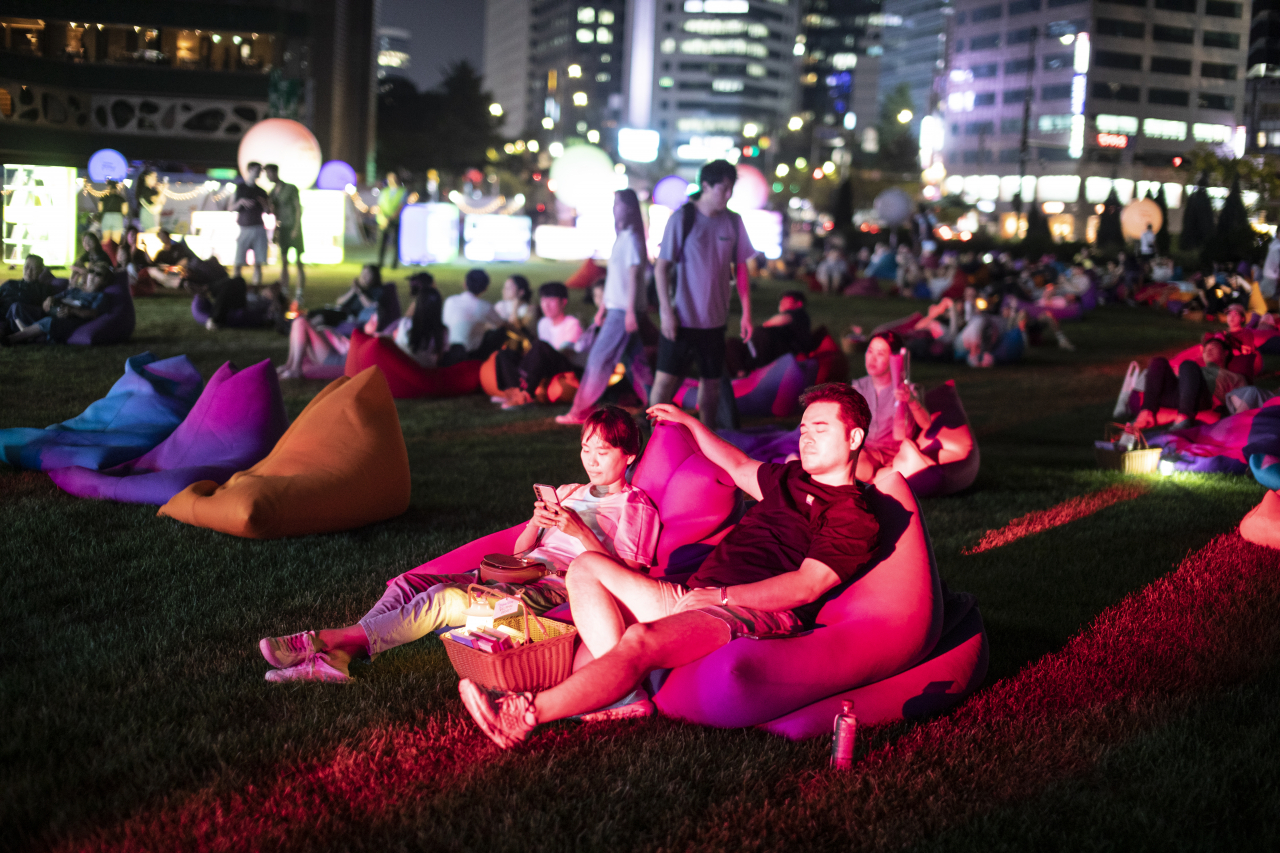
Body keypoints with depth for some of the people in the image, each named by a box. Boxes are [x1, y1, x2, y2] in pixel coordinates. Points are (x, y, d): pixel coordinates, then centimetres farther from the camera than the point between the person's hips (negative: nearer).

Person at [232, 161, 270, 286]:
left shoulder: (261, 192, 13)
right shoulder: (239, 188, 6)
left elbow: (268, 211, 14)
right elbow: (232, 208, 3)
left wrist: (263, 203, -7)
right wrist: (241, 202, -15)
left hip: (258, 229, 2)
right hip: (244, 229, -2)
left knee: (258, 263, -2)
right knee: (238, 263, -7)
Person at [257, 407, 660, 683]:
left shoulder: (636, 507, 8)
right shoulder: (567, 493, 29)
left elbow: (628, 577, -7)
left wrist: (580, 530, -15)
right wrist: (535, 524, -1)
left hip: (559, 586, -8)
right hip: (522, 573, 8)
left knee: (446, 598, -29)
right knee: (408, 583, -12)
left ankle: (344, 639, -35)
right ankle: (336, 655, -29)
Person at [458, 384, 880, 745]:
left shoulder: (855, 518, 0)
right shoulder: (791, 479, 27)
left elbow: (805, 586, -12)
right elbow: (738, 466, 47)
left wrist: (721, 595, -19)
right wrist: (690, 423, 55)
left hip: (757, 615, -10)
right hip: (695, 597, 10)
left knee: (641, 639, -37)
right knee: (587, 566, -4)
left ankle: (526, 714, -41)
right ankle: (624, 693, -25)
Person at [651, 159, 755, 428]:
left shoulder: (733, 222, 2)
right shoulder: (682, 219, -9)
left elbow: (740, 268, 9)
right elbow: (662, 267, -7)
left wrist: (746, 313, 5)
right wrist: (666, 311, -13)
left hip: (715, 319, 4)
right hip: (681, 317, -4)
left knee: (711, 382, 10)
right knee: (666, 378, -2)